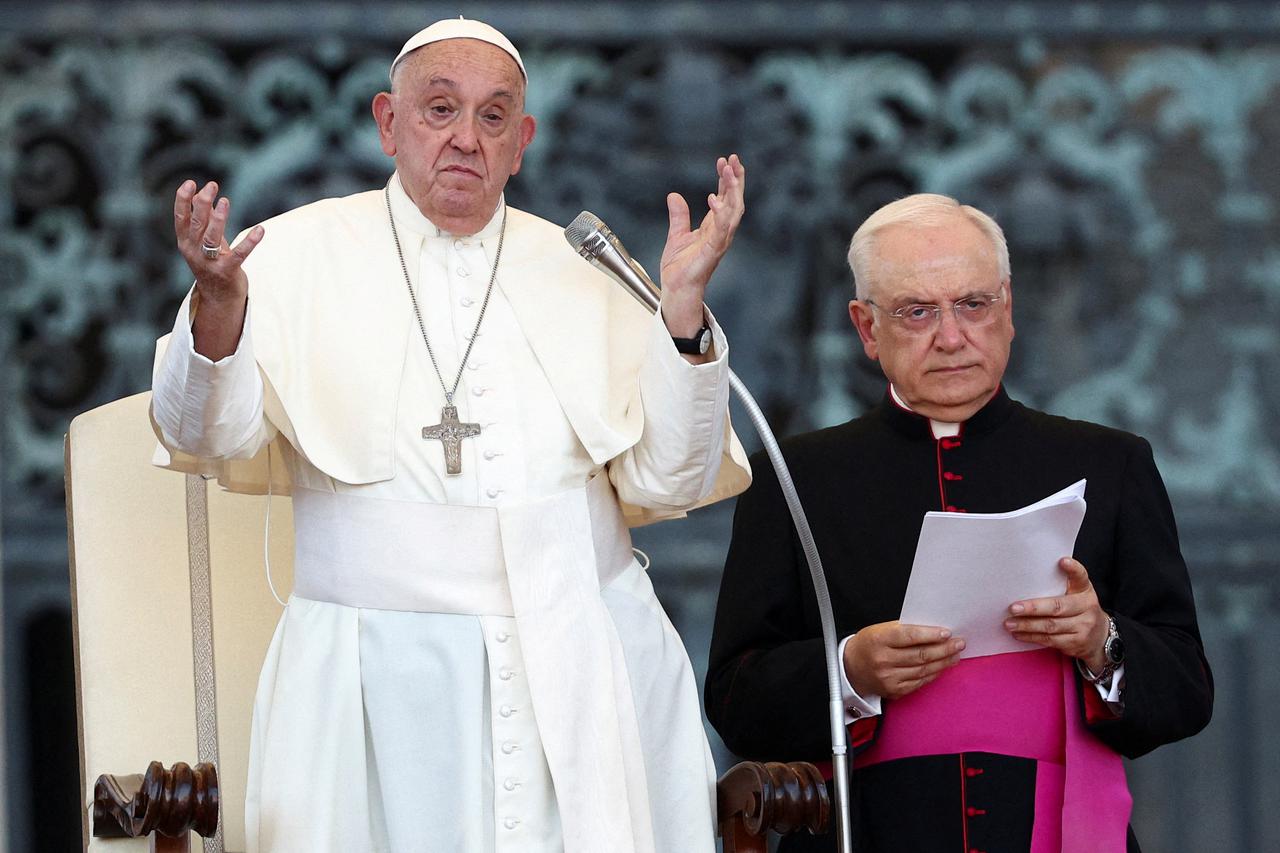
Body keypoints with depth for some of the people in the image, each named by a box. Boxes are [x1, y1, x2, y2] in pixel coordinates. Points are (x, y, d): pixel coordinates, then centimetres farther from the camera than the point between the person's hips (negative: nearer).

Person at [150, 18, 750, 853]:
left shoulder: (584, 275, 11)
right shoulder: (301, 255, 4)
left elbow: (667, 482, 4)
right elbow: (211, 438, -9)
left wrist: (684, 309, -8)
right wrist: (217, 305, -28)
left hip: (581, 678, 2)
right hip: (382, 689, -2)